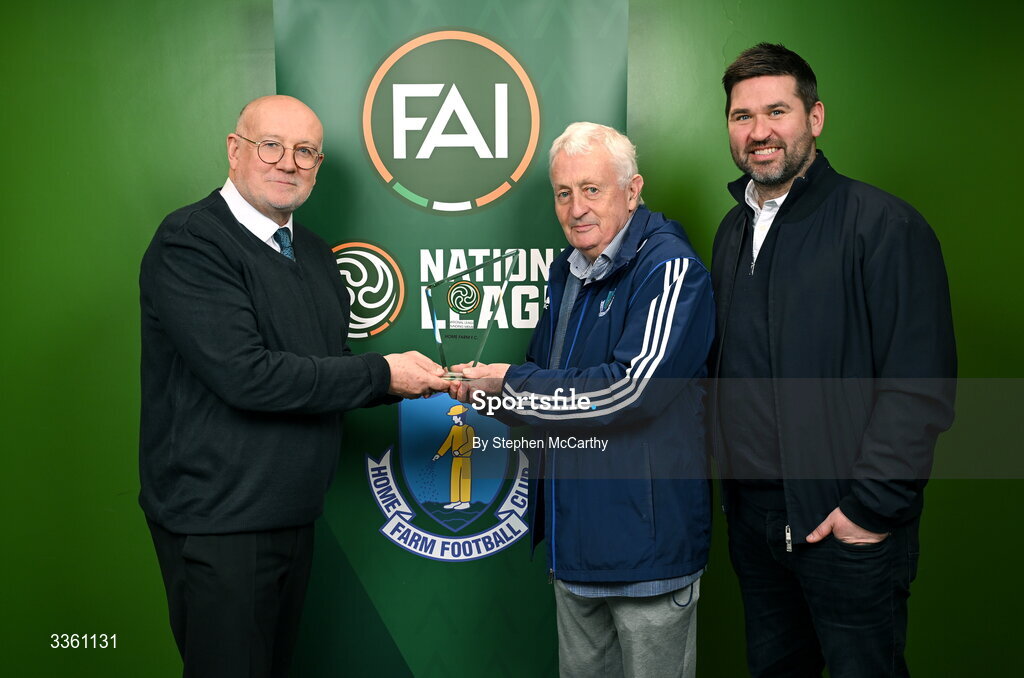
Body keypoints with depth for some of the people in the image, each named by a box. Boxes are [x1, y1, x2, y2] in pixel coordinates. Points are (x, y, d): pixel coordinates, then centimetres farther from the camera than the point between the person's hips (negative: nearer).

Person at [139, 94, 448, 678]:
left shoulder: (316, 254, 12)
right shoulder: (189, 242, -15)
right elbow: (246, 375, -25)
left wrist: (409, 380, -3)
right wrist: (381, 373, -19)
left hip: (294, 514, 8)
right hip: (219, 517, -8)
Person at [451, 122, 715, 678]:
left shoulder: (669, 269, -15)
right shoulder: (567, 271, 12)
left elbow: (632, 387, -25)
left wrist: (510, 384, -17)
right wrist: (485, 391, 2)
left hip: (645, 540, -8)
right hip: (574, 535, 8)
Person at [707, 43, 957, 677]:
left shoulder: (884, 225, -12)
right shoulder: (733, 231, 10)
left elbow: (921, 385, -17)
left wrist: (873, 508, -18)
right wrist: (722, 456, 9)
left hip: (848, 527, -6)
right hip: (752, 516, 6)